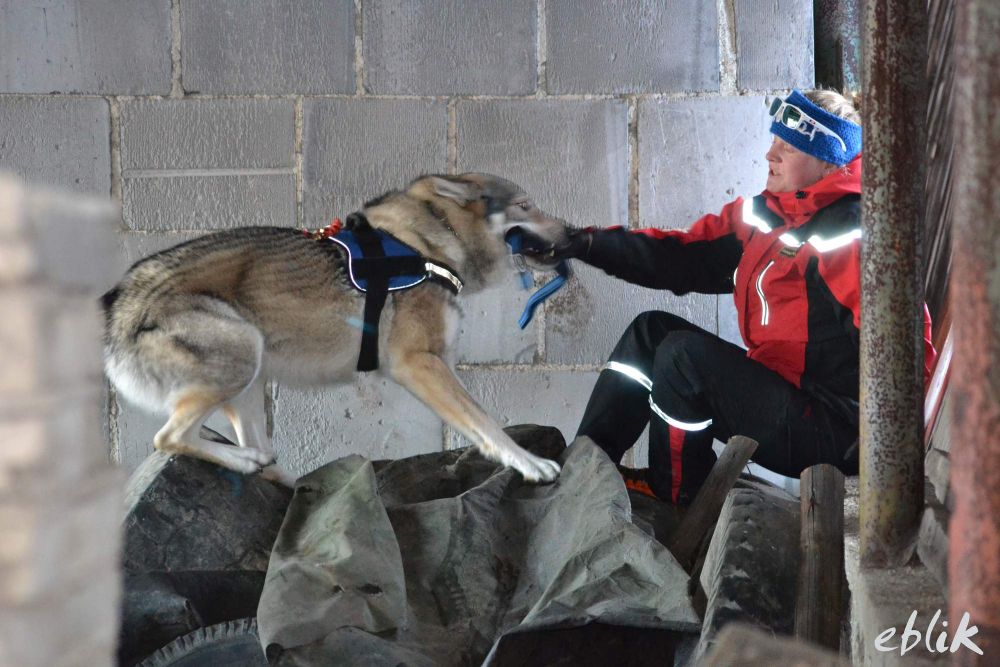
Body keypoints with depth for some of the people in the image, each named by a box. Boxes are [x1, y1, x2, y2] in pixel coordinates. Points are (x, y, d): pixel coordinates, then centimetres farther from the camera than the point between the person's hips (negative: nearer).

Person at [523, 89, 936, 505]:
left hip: (834, 432, -10)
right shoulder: (764, 214, 8)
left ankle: (674, 496, 2)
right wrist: (584, 244, 2)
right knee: (652, 331, 11)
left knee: (683, 353, -20)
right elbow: (682, 258, 9)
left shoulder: (854, 236, -19)